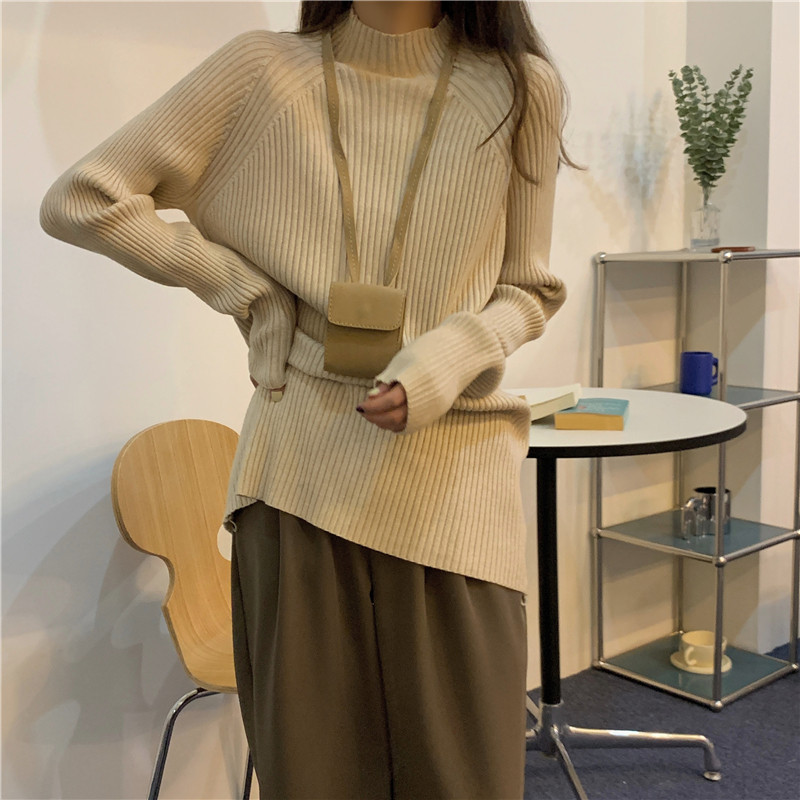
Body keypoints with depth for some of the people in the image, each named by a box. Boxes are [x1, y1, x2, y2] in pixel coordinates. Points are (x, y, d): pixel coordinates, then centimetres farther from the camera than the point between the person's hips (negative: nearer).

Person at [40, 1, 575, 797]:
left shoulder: (521, 88, 1)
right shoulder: (265, 70, 0)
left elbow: (528, 289, 10)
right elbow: (80, 199, 1)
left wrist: (450, 358, -11)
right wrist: (248, 292, -3)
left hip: (454, 479, 1)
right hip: (303, 470, 0)